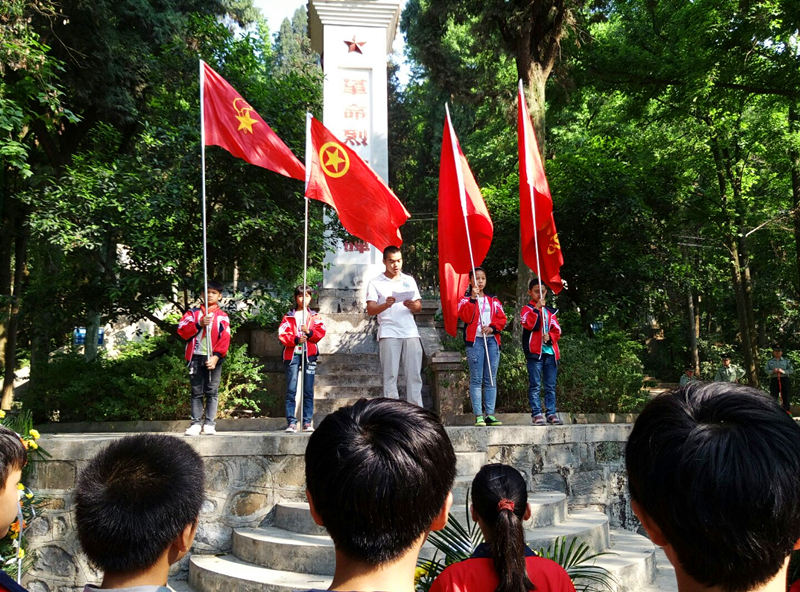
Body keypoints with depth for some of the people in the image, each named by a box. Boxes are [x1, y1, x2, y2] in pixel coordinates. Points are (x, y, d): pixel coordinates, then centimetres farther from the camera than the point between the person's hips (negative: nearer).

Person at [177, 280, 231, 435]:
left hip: (213, 358, -1)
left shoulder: (222, 316, 7)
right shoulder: (193, 312, 12)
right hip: (196, 357, 1)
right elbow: (182, 330, 0)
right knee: (196, 392, 4)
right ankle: (196, 423, 7)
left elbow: (225, 339, -2)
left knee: (211, 392, 0)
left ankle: (210, 423, 4)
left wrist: (216, 356, -15)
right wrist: (199, 324, -15)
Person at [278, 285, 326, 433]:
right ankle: (291, 422, -5)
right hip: (292, 354, -1)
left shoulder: (315, 317, 16)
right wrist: (296, 340, -16)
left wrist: (309, 332, -17)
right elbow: (282, 334, 0)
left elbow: (321, 332, 2)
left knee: (308, 390, -1)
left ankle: (308, 422, 1)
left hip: (309, 354, 1)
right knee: (291, 390, -6)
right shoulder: (288, 317, 13)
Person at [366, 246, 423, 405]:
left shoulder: (409, 280, 17)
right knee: (390, 375, -5)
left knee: (414, 374, 0)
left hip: (410, 332, 3)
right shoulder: (375, 283, 7)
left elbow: (419, 307, 15)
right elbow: (370, 310, -3)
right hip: (388, 334, -3)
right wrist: (385, 305, -23)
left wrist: (412, 305, -9)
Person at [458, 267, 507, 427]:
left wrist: (492, 327, -7)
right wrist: (473, 298, -14)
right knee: (476, 379, -6)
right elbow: (466, 317, -10)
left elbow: (502, 319, 10)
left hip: (492, 340, 4)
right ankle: (478, 416, -6)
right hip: (474, 341, -4)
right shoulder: (465, 300, 8)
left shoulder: (493, 301, 19)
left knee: (491, 380, 2)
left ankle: (490, 415, 5)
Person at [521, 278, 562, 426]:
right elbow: (528, 324, -14)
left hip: (550, 351, 5)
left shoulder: (551, 311, 19)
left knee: (550, 386, 6)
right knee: (535, 385, -4)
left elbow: (557, 330, 13)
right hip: (534, 351, -5)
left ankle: (551, 413, 11)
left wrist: (550, 336, -7)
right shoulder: (527, 309, 5)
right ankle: (537, 414, -2)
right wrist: (537, 308, -18)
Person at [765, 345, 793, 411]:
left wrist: (783, 371, -14)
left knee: (786, 398, 0)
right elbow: (766, 370, 5)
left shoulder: (787, 361, 10)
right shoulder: (769, 361, 12)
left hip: (784, 380, 0)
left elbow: (791, 370, 4)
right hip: (774, 380, 0)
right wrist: (772, 371, -14)